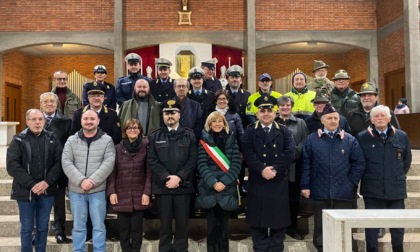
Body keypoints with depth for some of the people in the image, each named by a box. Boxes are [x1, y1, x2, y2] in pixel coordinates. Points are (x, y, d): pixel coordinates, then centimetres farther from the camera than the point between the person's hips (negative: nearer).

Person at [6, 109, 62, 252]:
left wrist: (47, 182, -14)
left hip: (46, 191, 2)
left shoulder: (52, 139, 5)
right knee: (27, 228, 7)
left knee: (43, 227, 11)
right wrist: (32, 184, -15)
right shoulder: (18, 140, 0)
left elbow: (59, 162, -1)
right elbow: (12, 165, -8)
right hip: (25, 191, -2)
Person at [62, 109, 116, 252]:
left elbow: (109, 163, -10)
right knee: (78, 226, 12)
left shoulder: (107, 140, 0)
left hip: (98, 191, -2)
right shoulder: (71, 141, 5)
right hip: (76, 190, 2)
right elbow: (66, 163, -5)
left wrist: (92, 181, -19)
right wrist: (81, 180, -17)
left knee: (99, 226, 5)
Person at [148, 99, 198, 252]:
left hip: (183, 186, 0)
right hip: (162, 186, 1)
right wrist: (166, 177, -12)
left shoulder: (189, 135, 6)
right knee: (165, 223, 8)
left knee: (182, 223, 6)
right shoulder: (155, 136, 8)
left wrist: (179, 177, -14)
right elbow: (152, 160, 0)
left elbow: (192, 160, -2)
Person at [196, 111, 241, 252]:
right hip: (209, 189, -1)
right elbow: (202, 165, -4)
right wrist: (213, 182, -16)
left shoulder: (231, 140, 6)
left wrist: (223, 182, -12)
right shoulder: (204, 141, 4)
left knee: (224, 224, 5)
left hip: (227, 189, 1)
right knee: (212, 224, 2)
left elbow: (236, 165, -1)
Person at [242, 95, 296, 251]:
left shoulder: (284, 132, 9)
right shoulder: (250, 132, 6)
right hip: (257, 183, -1)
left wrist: (274, 168, -16)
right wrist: (262, 169, -19)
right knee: (258, 223, 5)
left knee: (278, 222, 7)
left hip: (279, 183, 1)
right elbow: (248, 155, -7)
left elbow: (290, 154, -5)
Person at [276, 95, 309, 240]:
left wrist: (294, 153, -13)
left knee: (293, 197, 6)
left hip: (294, 166, 1)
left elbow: (305, 141, 1)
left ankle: (292, 227, 18)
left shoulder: (300, 123, 12)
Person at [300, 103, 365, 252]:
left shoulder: (349, 140, 4)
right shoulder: (311, 140, 2)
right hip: (319, 193, 0)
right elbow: (306, 164, 1)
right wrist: (305, 185, -4)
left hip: (343, 194, 0)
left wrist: (352, 183, 1)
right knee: (320, 229, 10)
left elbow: (359, 163, 7)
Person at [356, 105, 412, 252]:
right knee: (371, 226, 3)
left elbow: (407, 160, 17)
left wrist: (400, 176, 14)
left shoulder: (402, 136, 5)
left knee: (398, 226, 10)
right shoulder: (362, 138, -1)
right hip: (372, 190, -2)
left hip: (396, 189, 2)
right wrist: (366, 177, 6)